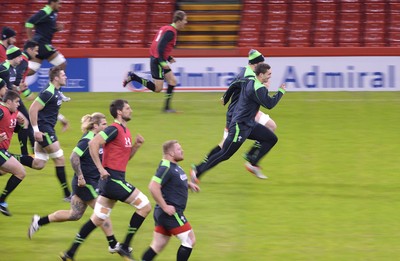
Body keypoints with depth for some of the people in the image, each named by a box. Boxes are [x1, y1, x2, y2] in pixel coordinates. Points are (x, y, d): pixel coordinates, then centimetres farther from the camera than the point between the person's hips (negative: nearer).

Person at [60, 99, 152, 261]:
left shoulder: (125, 131, 16)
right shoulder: (114, 130, -13)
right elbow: (93, 144, -24)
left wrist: (136, 145, 9)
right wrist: (101, 169, -23)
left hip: (113, 180, 10)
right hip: (113, 179, -10)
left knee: (97, 219, 12)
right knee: (145, 206, -7)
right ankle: (125, 247, -2)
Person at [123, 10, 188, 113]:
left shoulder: (166, 28, 13)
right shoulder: (171, 31, -17)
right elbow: (160, 46, -25)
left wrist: (168, 58, 18)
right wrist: (162, 62, -24)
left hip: (160, 60, 10)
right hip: (157, 61, -10)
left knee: (173, 81, 7)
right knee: (157, 88, -6)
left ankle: (167, 107, 8)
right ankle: (132, 77, -1)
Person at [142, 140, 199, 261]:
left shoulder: (174, 166, 12)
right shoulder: (166, 168, -18)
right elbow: (153, 187, -28)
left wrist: (188, 184, 15)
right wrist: (165, 207, -24)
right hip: (170, 213, -10)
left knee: (157, 246, 11)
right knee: (189, 240, -4)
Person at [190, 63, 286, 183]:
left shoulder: (252, 83, 6)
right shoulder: (257, 89, -24)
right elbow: (269, 104, -23)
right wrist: (281, 92, -9)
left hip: (248, 124, 10)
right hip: (240, 127, -10)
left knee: (272, 139, 9)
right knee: (225, 154, -3)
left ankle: (253, 164, 14)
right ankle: (197, 171, 6)